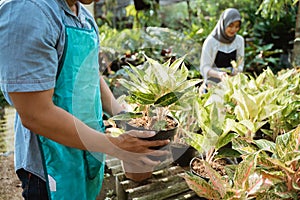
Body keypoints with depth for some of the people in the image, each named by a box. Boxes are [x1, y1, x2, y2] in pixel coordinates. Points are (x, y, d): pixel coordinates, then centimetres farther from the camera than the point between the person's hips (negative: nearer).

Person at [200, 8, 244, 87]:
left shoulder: (239, 40, 3)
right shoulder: (211, 41, -9)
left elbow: (240, 64, 9)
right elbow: (204, 67, -10)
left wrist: (237, 71, -15)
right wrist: (218, 74, -29)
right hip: (214, 83, -3)